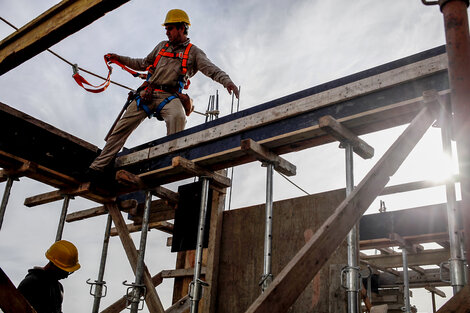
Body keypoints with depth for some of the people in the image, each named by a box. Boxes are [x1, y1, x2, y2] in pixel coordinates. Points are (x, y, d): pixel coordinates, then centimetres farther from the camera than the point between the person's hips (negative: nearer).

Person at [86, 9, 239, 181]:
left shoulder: (193, 52, 10)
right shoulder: (162, 46, 25)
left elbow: (211, 69, -5)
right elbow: (143, 64, 34)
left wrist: (227, 81, -24)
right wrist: (119, 59, 29)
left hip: (169, 95, -4)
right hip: (147, 93, 4)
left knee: (178, 117, -38)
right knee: (123, 126, -4)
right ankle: (99, 167, -1)